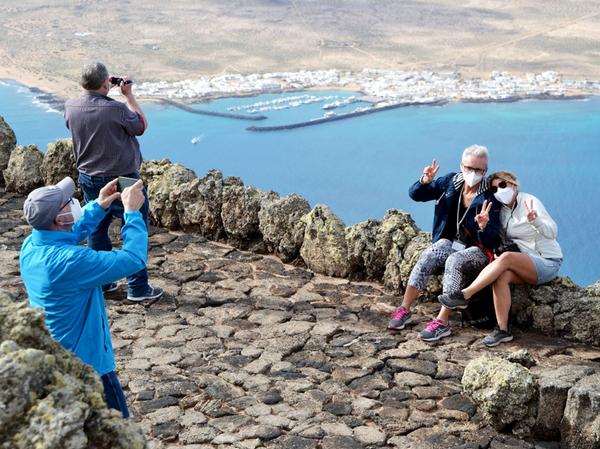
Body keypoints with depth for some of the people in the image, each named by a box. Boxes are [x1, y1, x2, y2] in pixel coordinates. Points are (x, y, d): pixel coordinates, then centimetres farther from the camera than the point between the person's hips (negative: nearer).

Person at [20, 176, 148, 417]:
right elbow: (133, 259, -29)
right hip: (87, 364, -9)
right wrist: (132, 212, -19)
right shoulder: (70, 261, -33)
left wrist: (98, 207, 6)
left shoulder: (30, 246, -7)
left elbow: (67, 235, 15)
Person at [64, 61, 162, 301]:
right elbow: (141, 126, -5)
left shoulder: (70, 107, -6)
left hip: (89, 180, 6)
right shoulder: (116, 109, -24)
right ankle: (137, 287, 10)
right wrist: (129, 95, -1)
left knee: (96, 229, 17)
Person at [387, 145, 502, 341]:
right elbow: (415, 194, 6)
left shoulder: (490, 199, -14)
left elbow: (491, 242, -17)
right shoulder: (451, 182, -1)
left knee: (454, 261, -35)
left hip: (477, 250, -4)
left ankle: (442, 322, -36)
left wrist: (484, 227, -39)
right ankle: (404, 310, -22)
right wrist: (425, 182, -16)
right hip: (449, 242, 4)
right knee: (427, 257, -27)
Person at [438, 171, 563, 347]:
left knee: (506, 258, -32)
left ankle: (464, 295, -32)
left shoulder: (530, 202, -12)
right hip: (524, 263, 5)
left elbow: (552, 232, -21)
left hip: (547, 263, -5)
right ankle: (503, 330, -27)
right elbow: (499, 241, 5)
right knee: (501, 276, -28)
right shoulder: (501, 210, 7)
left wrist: (534, 220, -40)